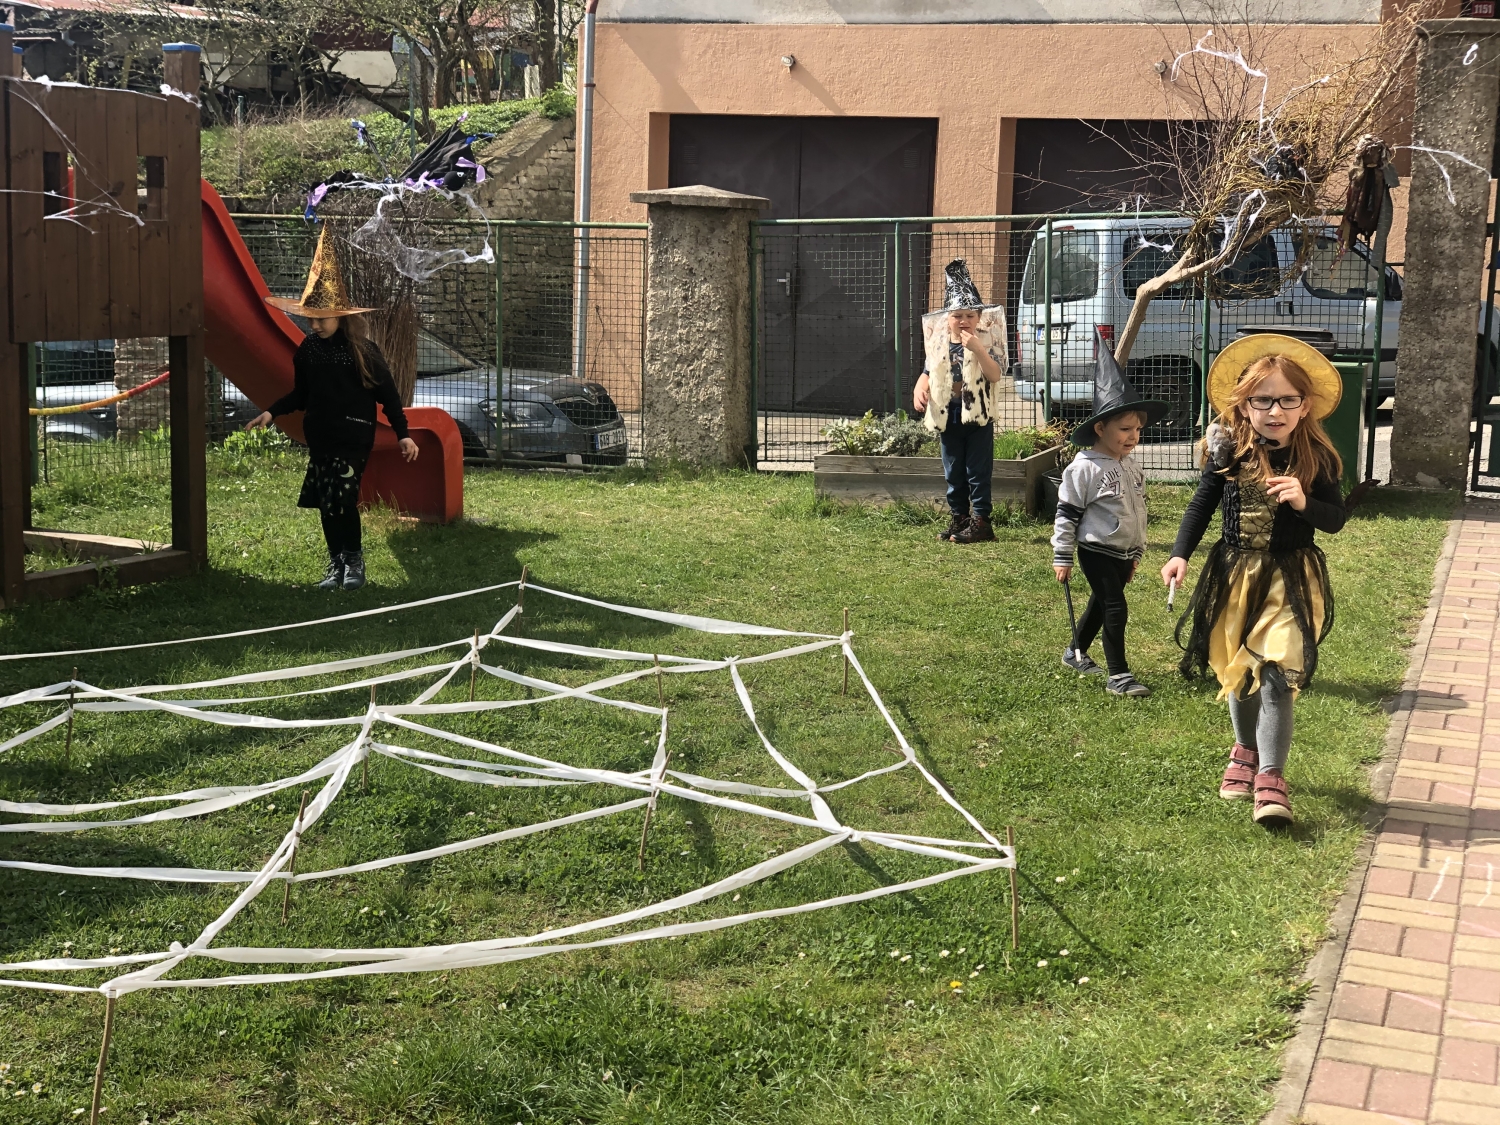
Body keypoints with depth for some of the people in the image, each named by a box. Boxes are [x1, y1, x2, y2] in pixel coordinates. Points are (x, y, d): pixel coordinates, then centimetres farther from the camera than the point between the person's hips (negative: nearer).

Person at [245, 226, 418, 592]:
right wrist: (271, 412, 1)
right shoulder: (307, 350, 4)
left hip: (353, 440, -5)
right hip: (319, 438, 5)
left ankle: (354, 560, 8)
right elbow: (300, 395, 14)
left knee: (342, 499, -12)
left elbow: (387, 393, -5)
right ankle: (336, 563, 20)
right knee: (326, 503, 7)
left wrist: (402, 434, -8)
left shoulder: (361, 350, -10)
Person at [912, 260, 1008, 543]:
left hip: (978, 416, -4)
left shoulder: (987, 341, -7)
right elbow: (928, 373, 12)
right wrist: (919, 390, -9)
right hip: (947, 417, 4)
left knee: (978, 472, -1)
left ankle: (981, 521, 3)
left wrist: (977, 349, -27)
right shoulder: (939, 344, 5)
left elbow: (995, 375, -19)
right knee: (953, 473, 11)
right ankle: (958, 519, 20)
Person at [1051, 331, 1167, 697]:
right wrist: (1062, 557, -12)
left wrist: (1136, 553, 23)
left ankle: (1076, 652, 38)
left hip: (1123, 554, 8)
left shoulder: (1131, 468, 9)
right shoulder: (1084, 468, -16)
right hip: (1097, 552, -8)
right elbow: (1067, 513, -13)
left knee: (1100, 605, 19)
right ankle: (1118, 675, -6)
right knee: (1115, 609, -11)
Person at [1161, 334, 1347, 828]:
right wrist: (1180, 555, -5)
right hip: (1234, 576, 3)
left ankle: (1270, 777, -7)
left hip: (1290, 579, -3)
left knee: (1275, 676, -13)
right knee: (1238, 672, 16)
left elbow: (1336, 519, -5)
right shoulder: (1228, 451, -5)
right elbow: (1203, 504, 6)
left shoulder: (1316, 458, -9)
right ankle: (1247, 750, 40)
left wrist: (1304, 503, -25)